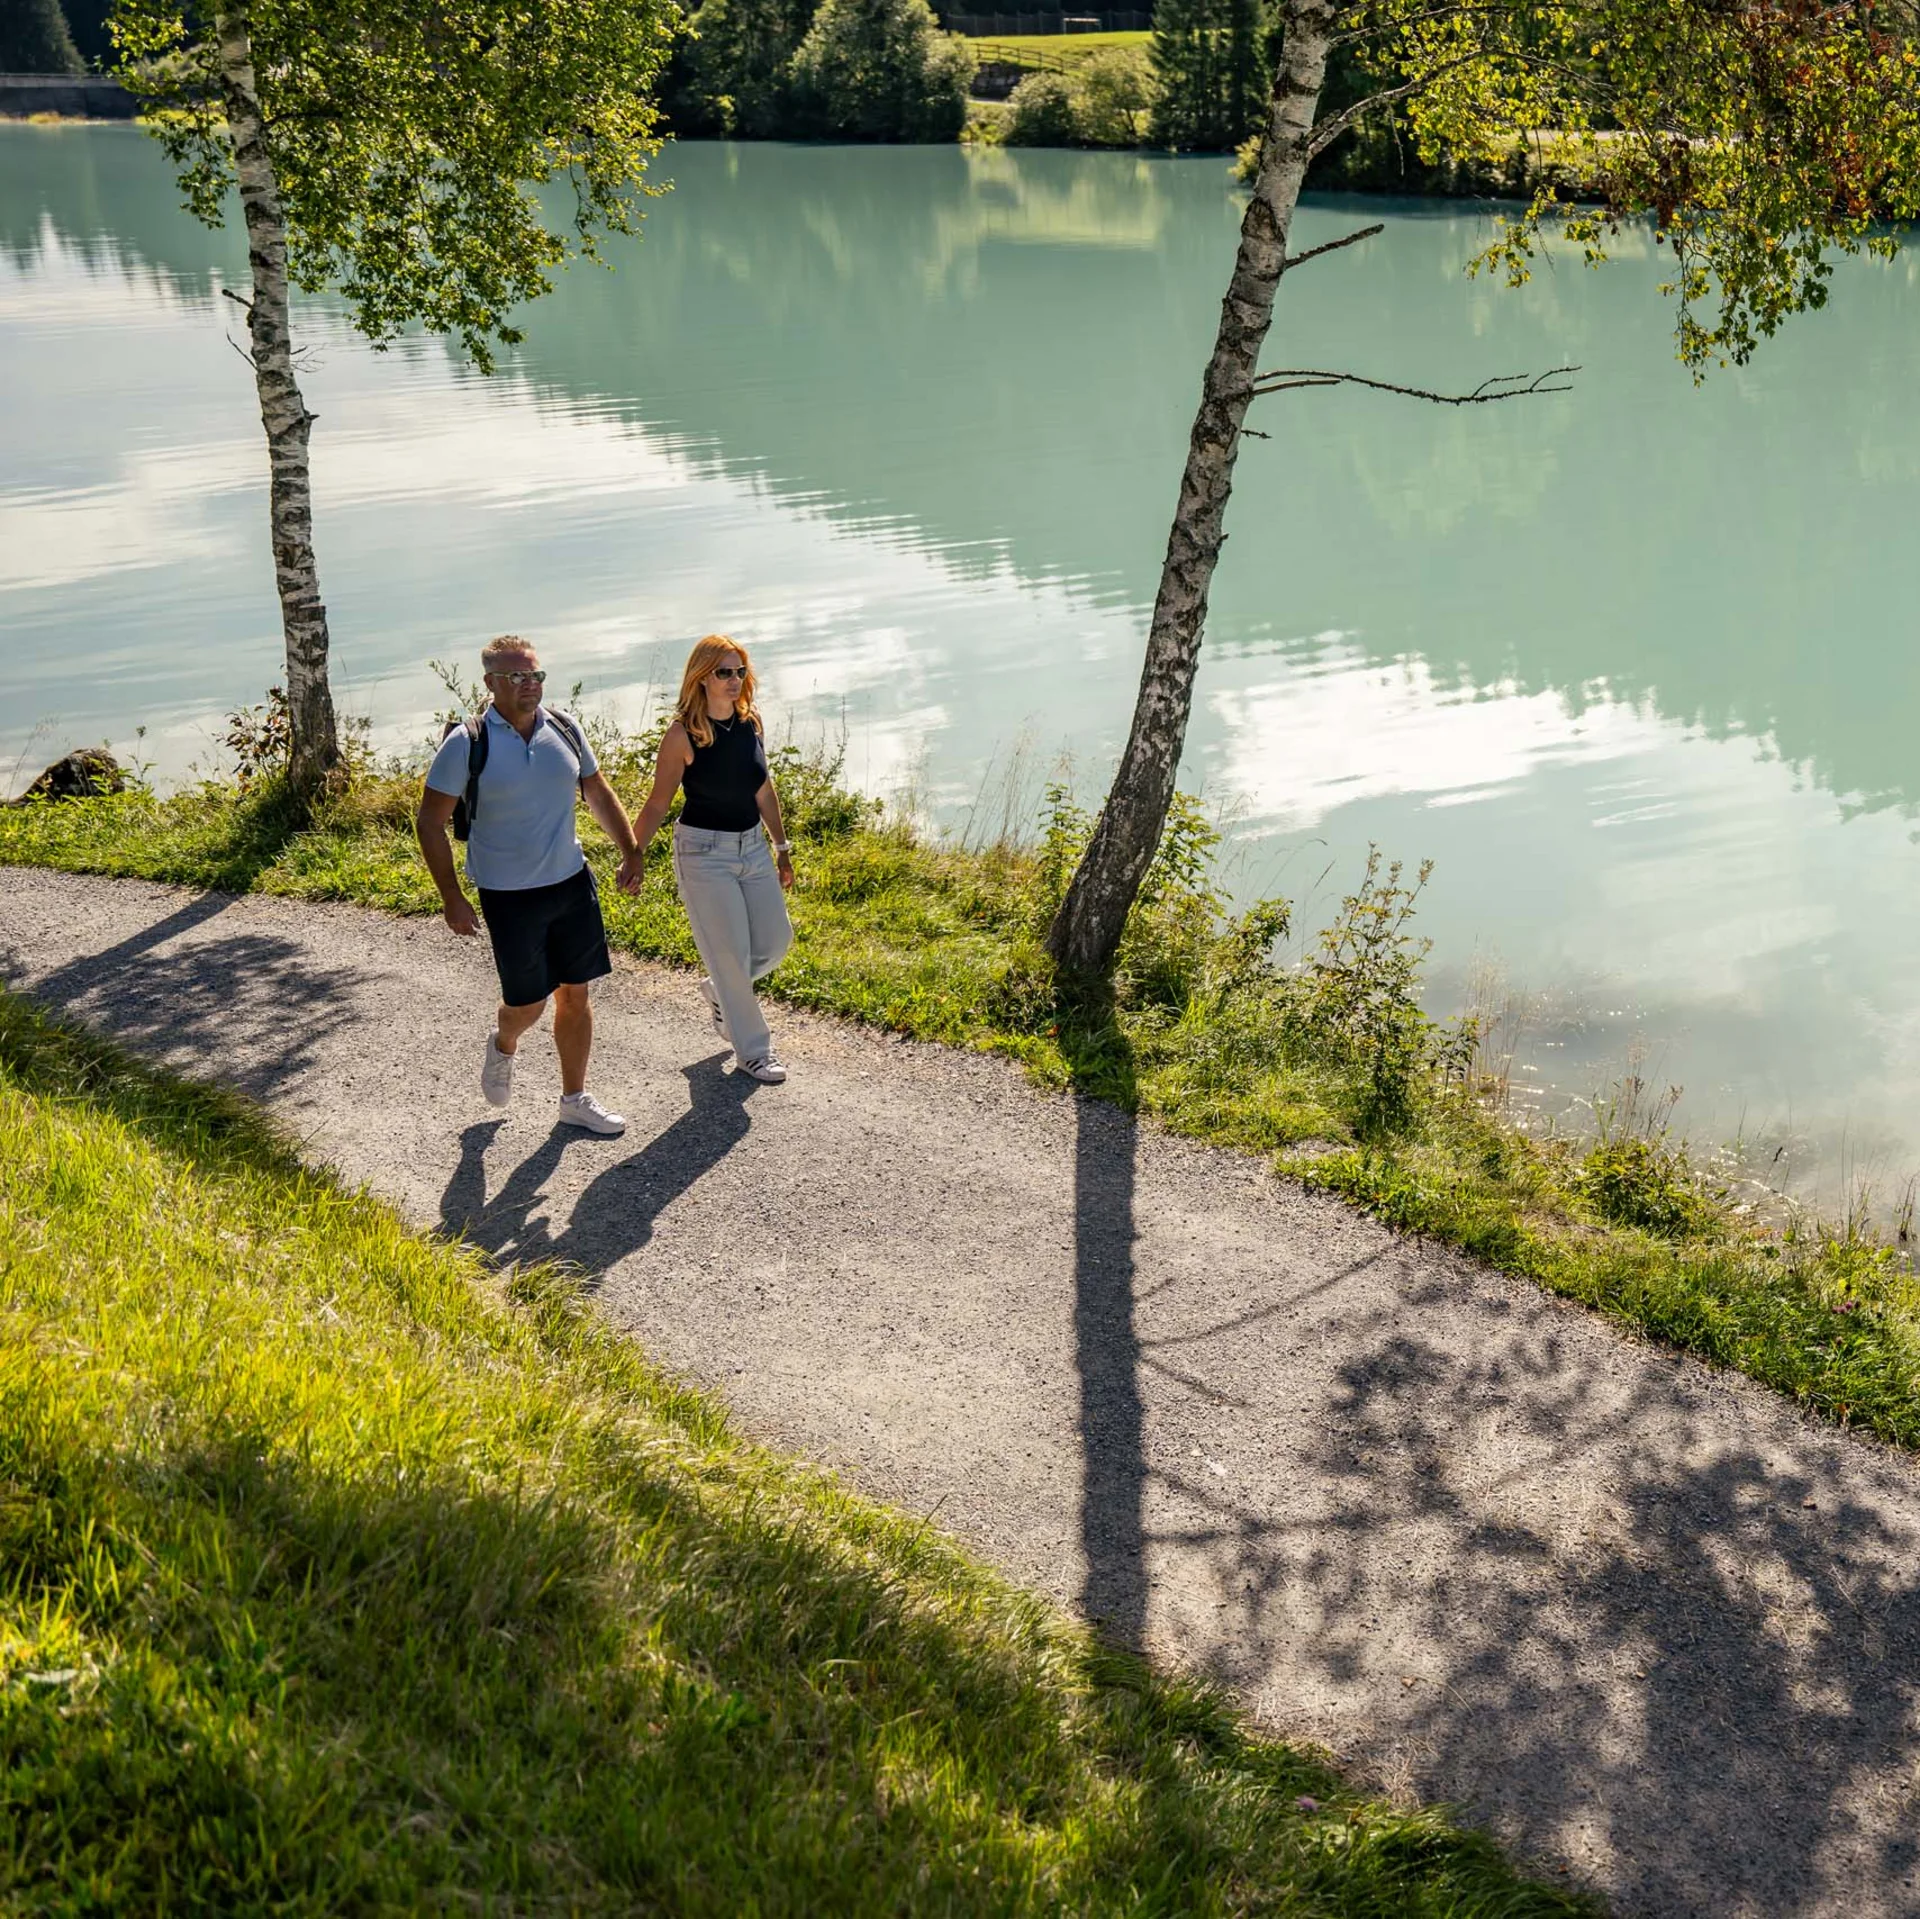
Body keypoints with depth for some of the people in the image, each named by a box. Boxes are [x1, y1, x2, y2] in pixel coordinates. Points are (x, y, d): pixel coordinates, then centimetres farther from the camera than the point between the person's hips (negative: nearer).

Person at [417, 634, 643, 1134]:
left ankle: (574, 1098, 25)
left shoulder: (564, 729, 1)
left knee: (574, 995, 9)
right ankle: (503, 1046, 39)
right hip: (509, 896, -4)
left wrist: (630, 852, 7)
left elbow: (599, 794, 15)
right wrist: (452, 899, -12)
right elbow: (430, 822, -9)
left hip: (572, 882, 4)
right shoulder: (467, 744, -13)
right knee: (527, 1003, 3)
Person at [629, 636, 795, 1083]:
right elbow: (658, 804, -10)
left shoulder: (750, 723, 2)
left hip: (753, 846, 6)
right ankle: (752, 1051, 15)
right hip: (704, 851, -6)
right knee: (730, 953, 0)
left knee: (776, 940, 9)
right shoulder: (683, 734, -15)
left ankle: (720, 990, 38)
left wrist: (782, 848, 17)